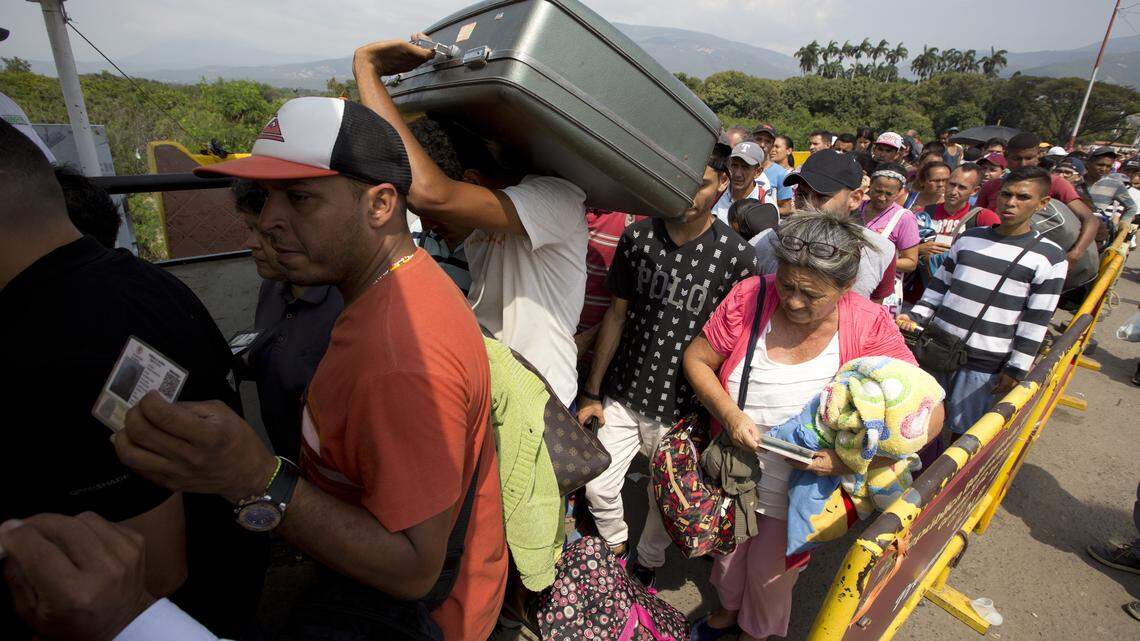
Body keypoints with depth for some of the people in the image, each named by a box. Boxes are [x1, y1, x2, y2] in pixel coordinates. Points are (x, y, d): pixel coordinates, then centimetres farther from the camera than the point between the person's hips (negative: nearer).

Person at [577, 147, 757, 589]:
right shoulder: (637, 238, -5)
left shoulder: (736, 255, -13)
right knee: (598, 489, 9)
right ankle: (615, 546, 42)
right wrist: (592, 391, 3)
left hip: (682, 408, -2)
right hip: (623, 396, 2)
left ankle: (647, 563, 46)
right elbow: (617, 314, 1)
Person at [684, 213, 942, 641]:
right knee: (729, 550, 27)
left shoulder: (870, 327, -22)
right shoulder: (750, 297, -20)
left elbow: (927, 413, -18)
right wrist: (730, 414, -26)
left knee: (769, 569, 21)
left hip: (803, 485, -1)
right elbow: (696, 359, -11)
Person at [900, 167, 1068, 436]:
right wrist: (915, 317, 0)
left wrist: (1016, 369, -7)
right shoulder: (969, 238, 8)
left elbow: (1036, 322, -5)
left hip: (985, 364, -4)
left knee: (963, 432, 5)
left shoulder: (1049, 258, -4)